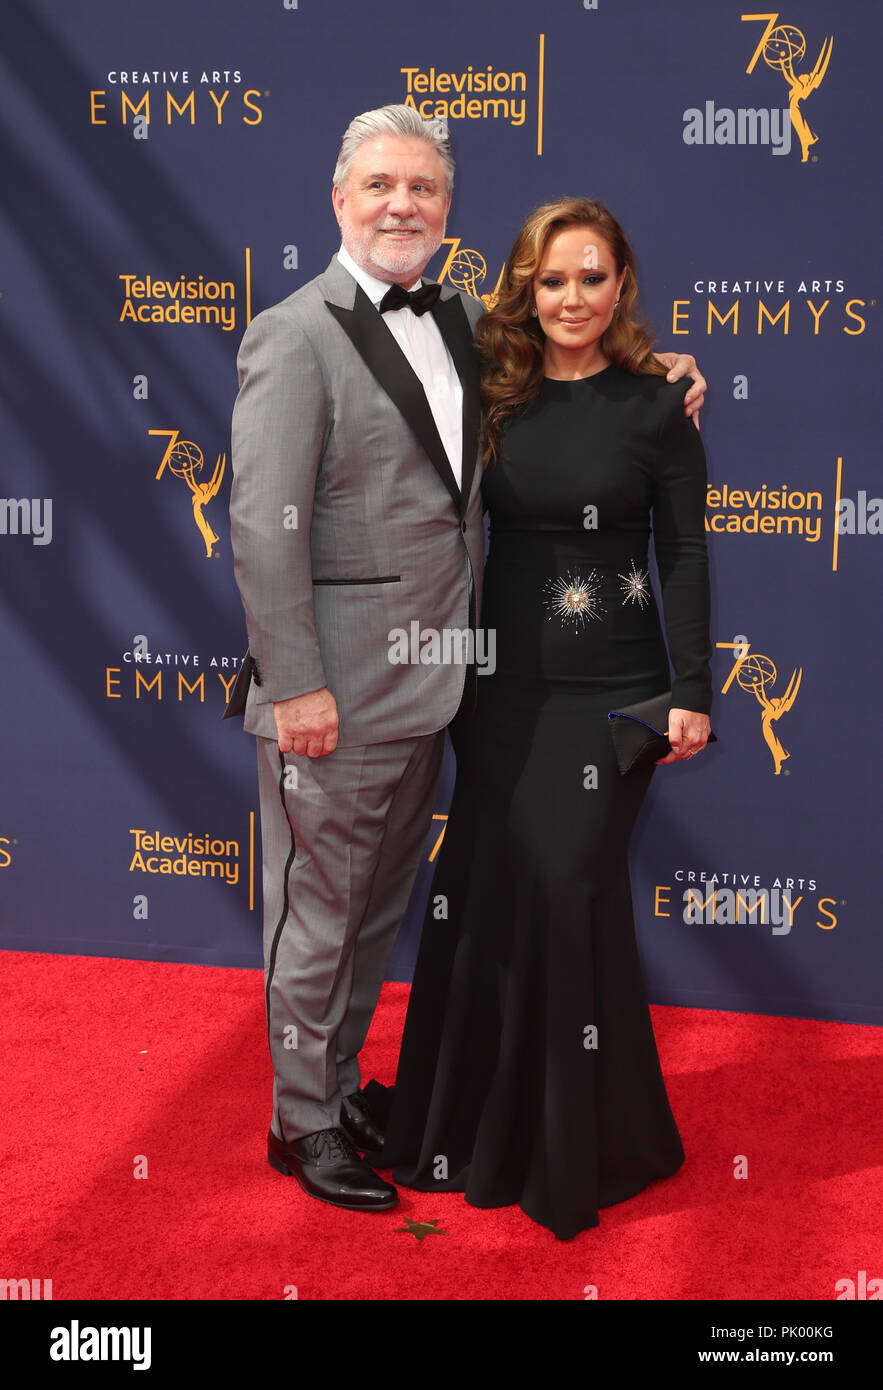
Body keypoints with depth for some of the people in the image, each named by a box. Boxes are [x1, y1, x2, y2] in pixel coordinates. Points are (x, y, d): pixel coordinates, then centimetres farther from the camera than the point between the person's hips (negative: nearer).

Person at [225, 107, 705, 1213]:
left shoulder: (461, 322, 9)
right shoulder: (294, 335, -12)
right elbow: (264, 528, -16)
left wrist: (652, 368, 10)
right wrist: (297, 685, -19)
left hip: (427, 688, 7)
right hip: (333, 694, -7)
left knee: (380, 906, 20)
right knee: (316, 915, 7)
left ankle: (341, 1081, 38)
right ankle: (302, 1120, 24)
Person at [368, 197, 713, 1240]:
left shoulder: (655, 406, -4)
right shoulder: (493, 394, 4)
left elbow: (683, 556, -3)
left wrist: (691, 693, -7)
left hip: (610, 685, -3)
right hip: (506, 680, 3)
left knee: (571, 886, -4)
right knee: (487, 882, 6)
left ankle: (583, 1142, 16)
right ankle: (479, 1123, 25)